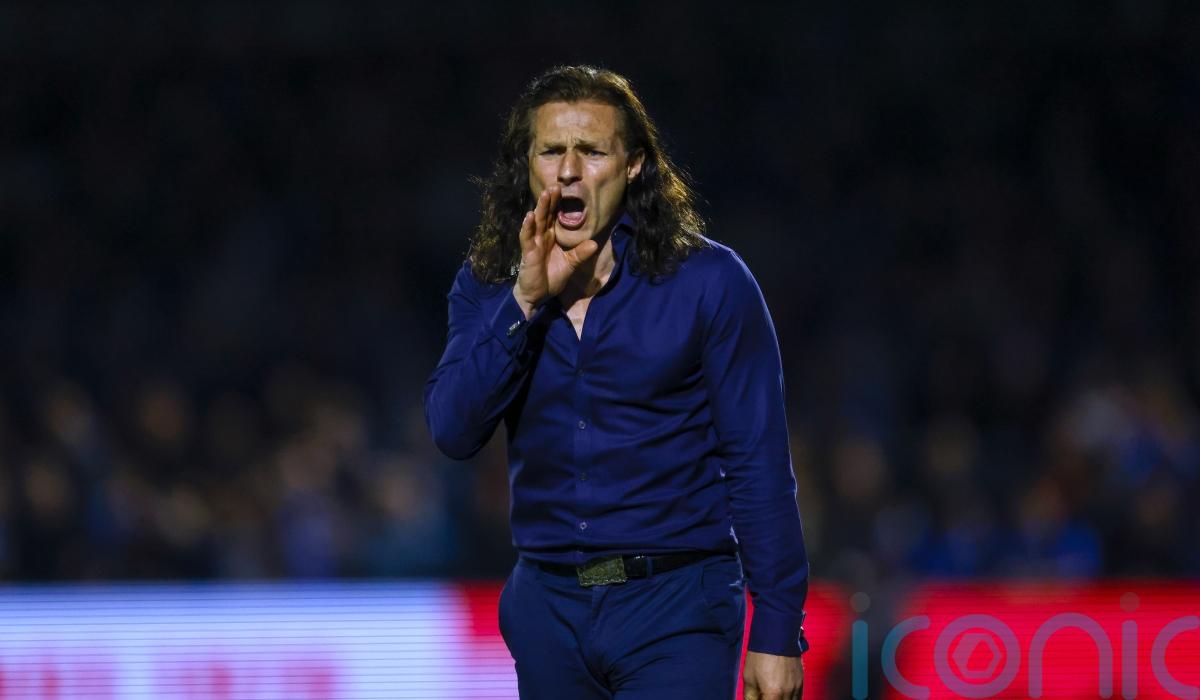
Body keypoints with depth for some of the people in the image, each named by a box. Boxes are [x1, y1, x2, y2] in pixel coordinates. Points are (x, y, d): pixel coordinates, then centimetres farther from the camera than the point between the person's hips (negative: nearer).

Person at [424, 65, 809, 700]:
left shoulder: (707, 281, -5)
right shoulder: (488, 287, 5)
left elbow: (758, 464, -5)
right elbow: (453, 431, -9)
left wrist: (777, 633, -8)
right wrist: (526, 301, -18)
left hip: (675, 606, -4)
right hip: (549, 607, 4)